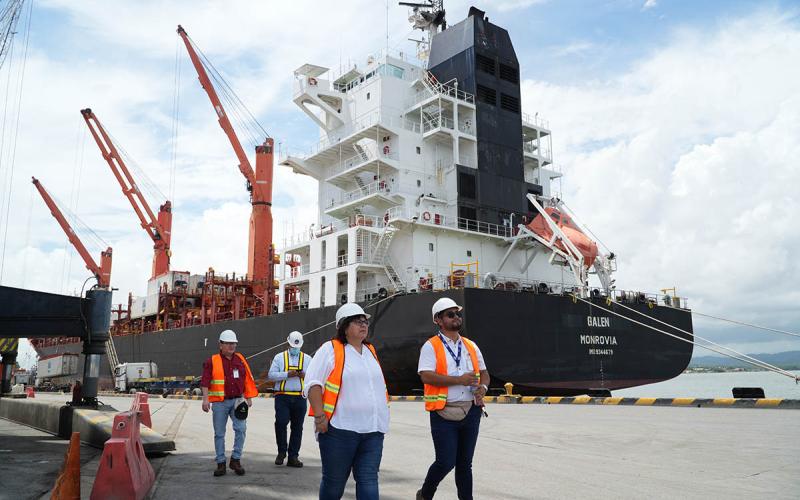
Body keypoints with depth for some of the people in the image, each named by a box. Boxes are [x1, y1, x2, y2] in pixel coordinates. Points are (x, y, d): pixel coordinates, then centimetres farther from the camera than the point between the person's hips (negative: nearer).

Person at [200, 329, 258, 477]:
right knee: (219, 433, 5)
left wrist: (249, 398, 10)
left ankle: (236, 460, 3)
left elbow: (247, 379, 13)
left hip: (237, 401, 2)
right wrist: (205, 399, -20)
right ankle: (221, 464, 14)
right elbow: (205, 381, -9)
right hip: (219, 402, -2)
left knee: (241, 429, -10)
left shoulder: (240, 359, 9)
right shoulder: (212, 361, -1)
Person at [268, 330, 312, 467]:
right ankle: (281, 452, 9)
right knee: (280, 422, -13)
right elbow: (271, 375, 0)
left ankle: (293, 457, 13)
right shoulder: (279, 357, 10)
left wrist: (305, 375, -10)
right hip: (283, 396, -2)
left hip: (300, 398, 2)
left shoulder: (307, 359, 14)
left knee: (297, 427, 4)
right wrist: (287, 374, -12)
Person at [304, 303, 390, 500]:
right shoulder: (331, 349, -3)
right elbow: (313, 383, -9)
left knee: (368, 481, 1)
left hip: (373, 430, 5)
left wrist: (384, 413, 20)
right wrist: (320, 415, -16)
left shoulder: (370, 351, 17)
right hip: (340, 429, -5)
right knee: (334, 482, 7)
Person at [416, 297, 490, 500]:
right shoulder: (431, 346, -5)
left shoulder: (471, 346, 13)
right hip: (444, 413, -5)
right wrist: (459, 380, -20)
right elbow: (426, 376, -17)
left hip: (471, 412, 5)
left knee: (465, 462, 13)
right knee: (446, 462, -4)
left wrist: (483, 387, -5)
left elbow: (484, 372, 18)